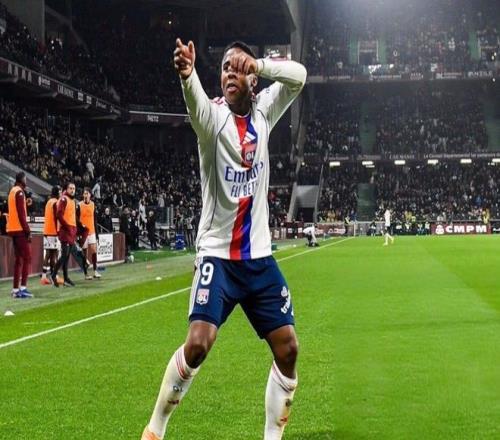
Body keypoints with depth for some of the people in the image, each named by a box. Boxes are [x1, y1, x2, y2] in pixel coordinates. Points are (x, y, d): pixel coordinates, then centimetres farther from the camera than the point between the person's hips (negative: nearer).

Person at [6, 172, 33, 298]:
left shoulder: (12, 191, 17)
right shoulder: (20, 192, -11)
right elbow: (21, 213, -17)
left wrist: (26, 203, 8)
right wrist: (28, 231, -17)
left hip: (13, 229, 9)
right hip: (20, 229, -9)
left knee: (19, 259, 10)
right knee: (27, 258, -7)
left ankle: (15, 289, 8)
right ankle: (23, 288, -14)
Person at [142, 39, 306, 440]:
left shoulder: (263, 111, 4)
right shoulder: (214, 115, -10)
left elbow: (299, 76, -4)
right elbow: (197, 103, -34)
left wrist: (260, 64, -23)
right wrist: (188, 75, -58)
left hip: (259, 255, 5)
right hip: (218, 254, -5)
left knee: (287, 347, 0)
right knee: (199, 342, -19)